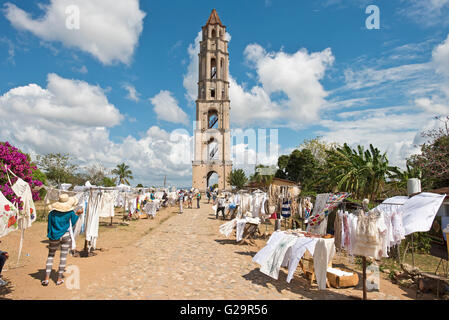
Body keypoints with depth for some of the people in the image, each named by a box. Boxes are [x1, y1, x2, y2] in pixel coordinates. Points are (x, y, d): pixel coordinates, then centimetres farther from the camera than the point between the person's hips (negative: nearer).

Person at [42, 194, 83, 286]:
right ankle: (59, 279, 11)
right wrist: (77, 214, 10)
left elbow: (49, 226, 3)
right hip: (66, 235, -2)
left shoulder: (52, 213, -3)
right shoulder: (70, 212, -9)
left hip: (54, 236, 2)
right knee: (63, 256, 6)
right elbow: (72, 223, 3)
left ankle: (46, 278, 10)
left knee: (51, 256, 15)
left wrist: (50, 235, 17)